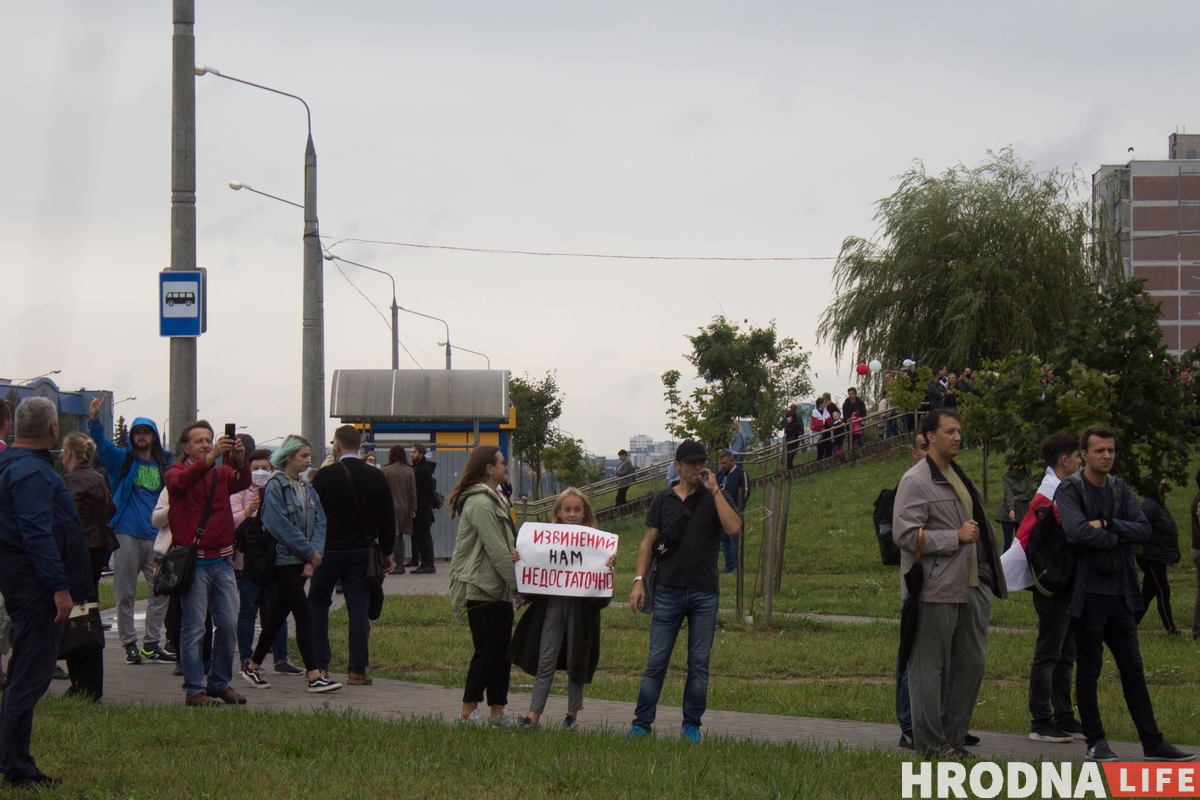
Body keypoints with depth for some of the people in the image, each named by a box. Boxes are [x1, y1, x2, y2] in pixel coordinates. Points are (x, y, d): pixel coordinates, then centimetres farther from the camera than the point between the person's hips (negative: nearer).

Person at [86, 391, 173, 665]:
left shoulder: (165, 465, 12)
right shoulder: (122, 459, 3)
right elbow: (100, 442, -12)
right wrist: (94, 419, -30)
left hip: (155, 536, 3)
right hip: (127, 536, -3)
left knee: (161, 590, 1)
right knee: (125, 593, 0)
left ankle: (152, 643, 10)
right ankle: (129, 644, 7)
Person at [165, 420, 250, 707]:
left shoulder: (222, 473, 12)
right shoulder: (177, 471, 1)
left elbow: (242, 482, -9)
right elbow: (181, 481, -23)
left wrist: (240, 460, -31)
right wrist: (212, 457, -38)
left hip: (222, 560, 4)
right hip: (193, 560, -4)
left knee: (229, 624, 4)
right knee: (193, 628, -3)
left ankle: (220, 682, 18)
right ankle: (194, 690, 1)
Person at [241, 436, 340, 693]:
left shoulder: (306, 488, 12)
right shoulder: (275, 487, -12)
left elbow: (319, 522, 8)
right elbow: (280, 526, -18)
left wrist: (312, 557, -7)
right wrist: (310, 552, -14)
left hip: (302, 562, 8)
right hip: (284, 560, -8)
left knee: (279, 614, 13)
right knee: (304, 614, -12)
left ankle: (253, 666, 24)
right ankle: (314, 676, -12)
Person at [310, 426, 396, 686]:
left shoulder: (325, 475, -8)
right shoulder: (376, 477, 1)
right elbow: (387, 519, 4)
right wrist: (387, 552, 14)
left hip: (329, 550, -2)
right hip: (361, 552, 2)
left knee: (318, 604, 13)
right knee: (359, 609, 3)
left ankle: (319, 665, 8)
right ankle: (357, 670, -1)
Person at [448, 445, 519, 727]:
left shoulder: (495, 500, 18)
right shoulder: (479, 503, -15)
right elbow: (495, 549, -19)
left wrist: (513, 553, -6)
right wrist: (517, 581, -16)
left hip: (499, 589, 10)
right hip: (482, 588, -10)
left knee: (503, 650, 8)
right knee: (487, 650, -7)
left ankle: (497, 712, 11)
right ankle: (469, 712, -1)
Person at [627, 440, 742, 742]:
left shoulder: (714, 499, 5)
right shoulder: (663, 500, 9)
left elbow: (734, 528, -14)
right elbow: (648, 542, 9)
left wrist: (714, 490, -12)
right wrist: (639, 580, -1)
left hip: (705, 593, 0)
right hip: (668, 590, 0)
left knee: (699, 663, 3)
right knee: (656, 661, -2)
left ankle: (692, 725, 11)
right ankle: (641, 723, 2)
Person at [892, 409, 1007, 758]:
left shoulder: (960, 477, 20)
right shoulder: (915, 481, -8)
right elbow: (905, 534, -18)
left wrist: (990, 575, 22)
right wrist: (955, 537, -16)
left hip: (972, 585, 8)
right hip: (936, 589, -8)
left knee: (973, 661, 9)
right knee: (930, 666, -2)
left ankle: (953, 734, 18)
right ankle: (930, 740, 4)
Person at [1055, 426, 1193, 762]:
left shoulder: (1120, 489, 11)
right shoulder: (1070, 490, -7)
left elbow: (1144, 529, -1)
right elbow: (1077, 532, -24)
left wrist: (1107, 525, -14)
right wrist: (1117, 537, -10)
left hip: (1121, 592, 6)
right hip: (1087, 593, -6)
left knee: (1133, 670, 9)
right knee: (1088, 669, 3)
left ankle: (1152, 742, 12)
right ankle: (1095, 743, 11)